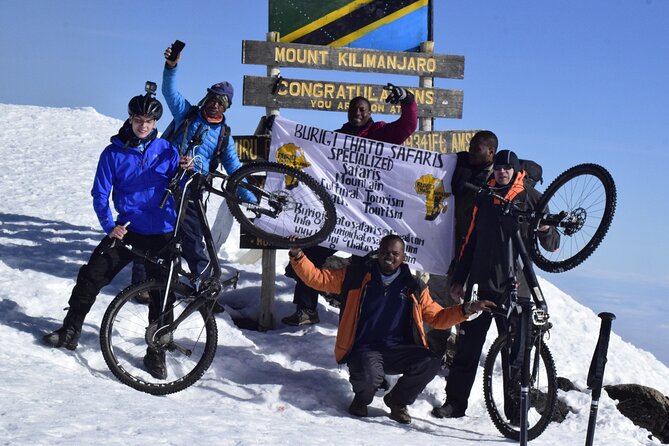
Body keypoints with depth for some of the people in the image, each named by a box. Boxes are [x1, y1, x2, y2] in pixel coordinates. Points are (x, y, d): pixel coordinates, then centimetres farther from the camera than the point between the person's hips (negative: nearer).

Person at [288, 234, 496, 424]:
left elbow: (437, 317, 14)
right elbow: (317, 278, 6)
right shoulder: (356, 276, 5)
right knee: (369, 378, -36)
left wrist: (466, 309, 1)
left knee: (431, 362, -26)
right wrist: (297, 256, -9)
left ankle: (398, 400, 4)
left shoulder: (413, 287, 11)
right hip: (364, 349, -3)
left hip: (398, 351, 3)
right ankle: (362, 398, 6)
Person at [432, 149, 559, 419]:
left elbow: (552, 245, -1)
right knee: (468, 345, 4)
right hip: (481, 284, 3)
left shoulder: (531, 198, 2)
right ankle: (455, 402, 12)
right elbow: (471, 242, 18)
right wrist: (458, 279, 15)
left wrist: (545, 230, -24)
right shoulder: (484, 199, 14)